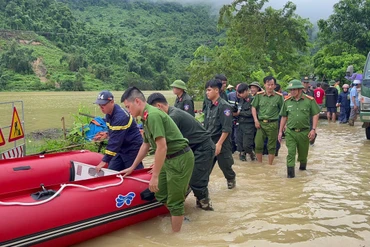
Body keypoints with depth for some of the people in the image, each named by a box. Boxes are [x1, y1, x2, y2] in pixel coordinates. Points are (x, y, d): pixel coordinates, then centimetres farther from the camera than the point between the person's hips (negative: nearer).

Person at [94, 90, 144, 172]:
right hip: (122, 148, 9)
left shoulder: (120, 116, -27)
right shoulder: (109, 114, 3)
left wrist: (104, 161, -31)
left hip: (133, 148, -9)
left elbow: (115, 141, -31)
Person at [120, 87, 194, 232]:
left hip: (180, 159, -10)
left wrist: (155, 176, -21)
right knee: (161, 195, 18)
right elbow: (146, 145, 22)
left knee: (174, 201, 2)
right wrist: (132, 167, 29)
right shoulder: (147, 117, 10)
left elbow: (162, 147, -26)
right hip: (169, 159, 10)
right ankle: (179, 217, 38)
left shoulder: (153, 115, -21)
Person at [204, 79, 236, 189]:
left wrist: (219, 144, -21)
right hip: (209, 142, 6)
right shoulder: (210, 106, 9)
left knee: (224, 164, 9)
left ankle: (231, 179, 35)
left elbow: (227, 128, -20)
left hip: (221, 143, -6)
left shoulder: (224, 106, -15)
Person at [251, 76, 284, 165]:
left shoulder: (279, 96, 0)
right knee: (258, 145, 3)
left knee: (272, 146, 6)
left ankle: (270, 165, 19)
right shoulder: (259, 95, 3)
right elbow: (253, 107, 7)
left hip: (273, 123, -1)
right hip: (260, 123, 1)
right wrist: (256, 120, -2)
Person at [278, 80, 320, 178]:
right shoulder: (287, 101, 3)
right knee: (291, 152, -10)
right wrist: (280, 131, 9)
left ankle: (303, 165, 42)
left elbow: (315, 115, -1)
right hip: (290, 132, 1)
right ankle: (290, 172, -7)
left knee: (303, 153, 15)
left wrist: (313, 129, -9)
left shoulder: (309, 100, -4)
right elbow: (284, 117, 10)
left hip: (304, 132, 0)